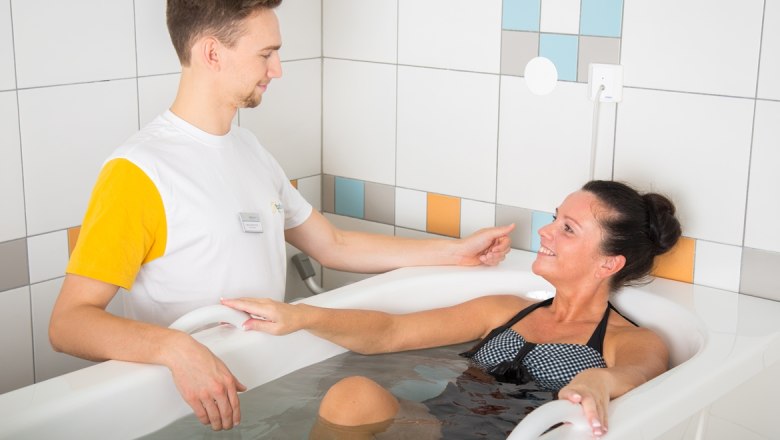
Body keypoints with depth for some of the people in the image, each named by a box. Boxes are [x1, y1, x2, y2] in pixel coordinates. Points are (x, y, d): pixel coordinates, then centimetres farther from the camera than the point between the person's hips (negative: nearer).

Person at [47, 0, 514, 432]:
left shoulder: (249, 148, 14)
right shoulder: (139, 170, -13)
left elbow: (333, 245, 22)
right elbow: (69, 322, -18)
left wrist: (456, 251, 20)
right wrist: (174, 347, -36)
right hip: (191, 395, -8)